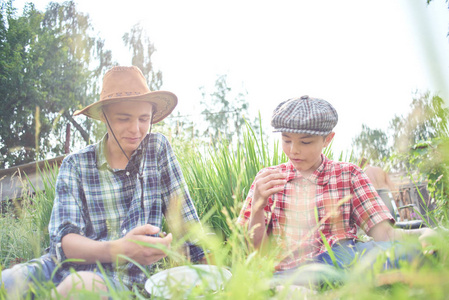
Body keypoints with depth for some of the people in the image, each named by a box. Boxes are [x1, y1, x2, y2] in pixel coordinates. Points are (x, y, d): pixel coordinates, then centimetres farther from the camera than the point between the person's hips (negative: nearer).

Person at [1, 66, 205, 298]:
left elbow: (183, 215, 6)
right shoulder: (75, 165, 2)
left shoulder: (158, 148, 3)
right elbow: (63, 239, -9)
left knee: (82, 285, -35)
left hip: (124, 275, 0)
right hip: (68, 265, 1)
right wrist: (115, 250, -29)